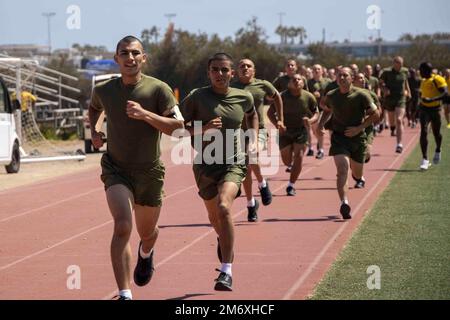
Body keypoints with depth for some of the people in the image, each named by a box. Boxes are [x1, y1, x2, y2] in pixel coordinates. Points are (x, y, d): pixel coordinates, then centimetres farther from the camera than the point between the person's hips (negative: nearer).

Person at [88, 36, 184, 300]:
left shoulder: (158, 89, -11)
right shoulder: (104, 90, -2)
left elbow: (178, 125, -16)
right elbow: (94, 108, 22)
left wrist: (145, 114, -28)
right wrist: (93, 131, 3)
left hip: (149, 171, 1)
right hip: (116, 169, 0)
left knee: (147, 232, 17)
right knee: (123, 226, -22)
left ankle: (146, 253, 57)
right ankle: (125, 295, -23)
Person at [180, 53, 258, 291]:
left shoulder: (243, 97, 0)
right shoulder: (197, 97, -8)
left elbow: (252, 115, 24)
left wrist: (254, 141, 13)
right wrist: (203, 130, -21)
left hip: (233, 163, -1)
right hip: (205, 165, 1)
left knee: (223, 208, -26)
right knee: (214, 216, 17)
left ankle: (226, 272, -23)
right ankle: (224, 240, 57)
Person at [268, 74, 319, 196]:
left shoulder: (309, 97, -9)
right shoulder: (282, 97, -13)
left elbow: (316, 113, 3)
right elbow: (270, 113, -5)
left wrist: (311, 120, -19)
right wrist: (277, 124, -21)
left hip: (301, 131, 0)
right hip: (285, 131, 0)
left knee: (298, 157, -15)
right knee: (287, 161, 5)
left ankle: (291, 186, -5)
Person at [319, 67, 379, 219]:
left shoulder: (361, 96, -10)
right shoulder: (331, 96, 0)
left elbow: (375, 114, -5)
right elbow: (327, 111, 20)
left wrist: (359, 128, -15)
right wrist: (321, 124, 2)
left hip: (358, 138, 0)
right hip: (339, 137, 0)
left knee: (357, 174, 15)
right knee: (342, 170, -21)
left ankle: (358, 175, 53)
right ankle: (344, 203, -28)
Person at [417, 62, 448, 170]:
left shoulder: (438, 79, -12)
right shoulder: (423, 81, 10)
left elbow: (445, 93, -24)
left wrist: (431, 99, -32)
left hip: (435, 109, -4)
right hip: (424, 109, 4)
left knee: (436, 132, 11)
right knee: (424, 132, -12)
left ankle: (438, 151, 42)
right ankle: (425, 159, -15)